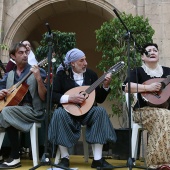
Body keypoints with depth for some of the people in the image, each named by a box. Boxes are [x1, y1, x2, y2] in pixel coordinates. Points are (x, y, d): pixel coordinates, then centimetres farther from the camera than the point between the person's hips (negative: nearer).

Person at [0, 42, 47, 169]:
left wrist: (39, 79, -22)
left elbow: (43, 98, -8)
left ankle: (15, 157, -22)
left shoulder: (38, 72, 0)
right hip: (11, 108, 5)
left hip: (32, 110, -5)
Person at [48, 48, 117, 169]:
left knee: (100, 111, -29)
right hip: (68, 111, -2)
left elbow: (100, 99, 5)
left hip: (88, 111, 2)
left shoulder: (91, 74, 6)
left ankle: (98, 159, -27)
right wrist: (70, 98, -21)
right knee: (59, 113, -34)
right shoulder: (62, 74, 0)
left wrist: (105, 86, -12)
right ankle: (65, 158, -22)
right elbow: (53, 95, -8)